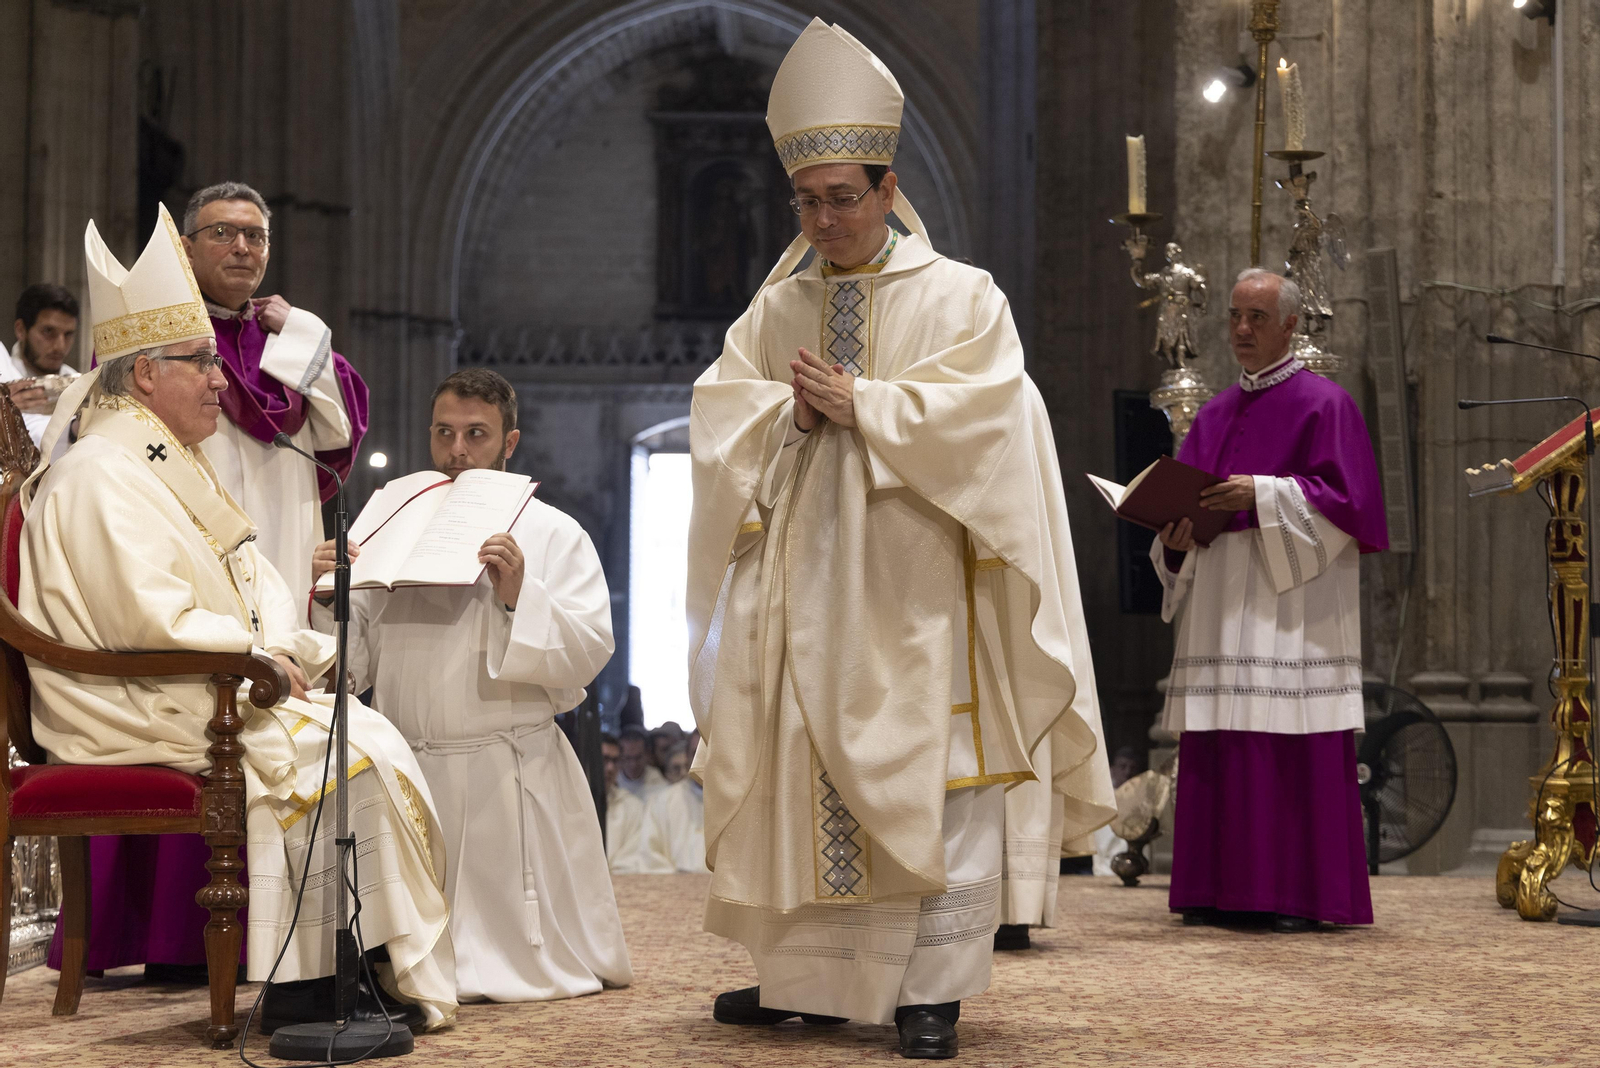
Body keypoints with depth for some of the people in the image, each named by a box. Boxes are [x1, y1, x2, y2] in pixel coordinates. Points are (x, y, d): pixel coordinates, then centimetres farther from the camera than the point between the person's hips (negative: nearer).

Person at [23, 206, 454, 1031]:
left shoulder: (174, 464, 19)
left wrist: (286, 644, -1)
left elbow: (255, 579, 19)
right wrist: (261, 655, -13)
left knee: (371, 737, -6)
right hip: (145, 711, -10)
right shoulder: (103, 477, -14)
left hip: (212, 689, 10)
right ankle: (305, 988, -15)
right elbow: (155, 623, -23)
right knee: (340, 755, -21)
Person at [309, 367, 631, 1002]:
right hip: (407, 777, 3)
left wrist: (519, 597, -22)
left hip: (511, 777, -3)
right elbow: (354, 668, 9)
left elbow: (587, 653, -8)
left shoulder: (554, 535, 5)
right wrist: (330, 600, -9)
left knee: (519, 967, -7)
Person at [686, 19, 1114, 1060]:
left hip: (915, 591, -4)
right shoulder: (776, 307, 14)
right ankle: (806, 975, 16)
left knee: (929, 787, -3)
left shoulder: (962, 297, 1)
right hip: (804, 580, 4)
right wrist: (787, 410, -11)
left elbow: (977, 410, -11)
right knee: (801, 780, 6)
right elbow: (719, 410, 8)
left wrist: (861, 404, -13)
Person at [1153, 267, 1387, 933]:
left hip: (1293, 606, -6)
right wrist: (1174, 538, -2)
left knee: (1295, 751, -9)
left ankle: (1304, 893, -5)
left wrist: (1262, 495, -18)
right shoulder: (1214, 415, 19)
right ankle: (1222, 889, 6)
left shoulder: (1324, 404, 0)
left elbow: (1346, 500, -10)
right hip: (1221, 609, 6)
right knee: (1217, 752, 2)